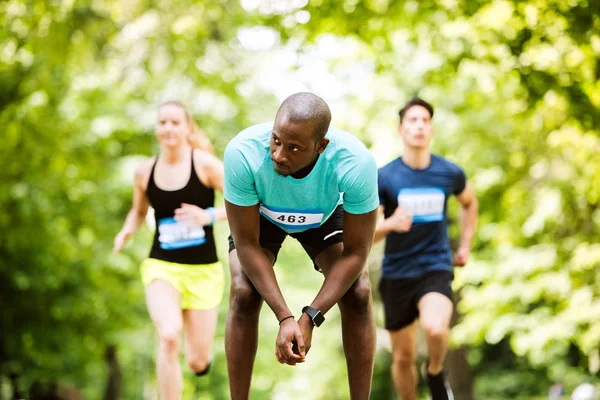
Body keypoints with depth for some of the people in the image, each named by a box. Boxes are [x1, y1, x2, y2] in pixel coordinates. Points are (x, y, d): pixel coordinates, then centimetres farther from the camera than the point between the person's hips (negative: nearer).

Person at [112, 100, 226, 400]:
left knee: (198, 362, 5)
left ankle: (200, 355, 45)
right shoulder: (145, 172, 2)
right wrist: (126, 232, 0)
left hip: (203, 271, -1)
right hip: (162, 266, 1)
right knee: (168, 337, -28)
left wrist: (209, 216, -25)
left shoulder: (205, 164, -8)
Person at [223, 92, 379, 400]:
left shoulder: (356, 163, -40)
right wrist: (284, 317, -35)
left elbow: (355, 252, -28)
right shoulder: (242, 153, -41)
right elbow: (247, 244, -30)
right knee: (243, 293, -21)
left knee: (358, 294, -18)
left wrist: (310, 318, -34)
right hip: (260, 215, 0)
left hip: (325, 215, 0)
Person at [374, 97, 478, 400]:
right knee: (403, 357, 6)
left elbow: (469, 203, 22)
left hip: (436, 269, -1)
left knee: (435, 328, -29)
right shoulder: (383, 177, -6)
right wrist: (391, 224, -28)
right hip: (396, 274, 1)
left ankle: (435, 374, 2)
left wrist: (465, 246, 16)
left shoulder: (450, 174, -1)